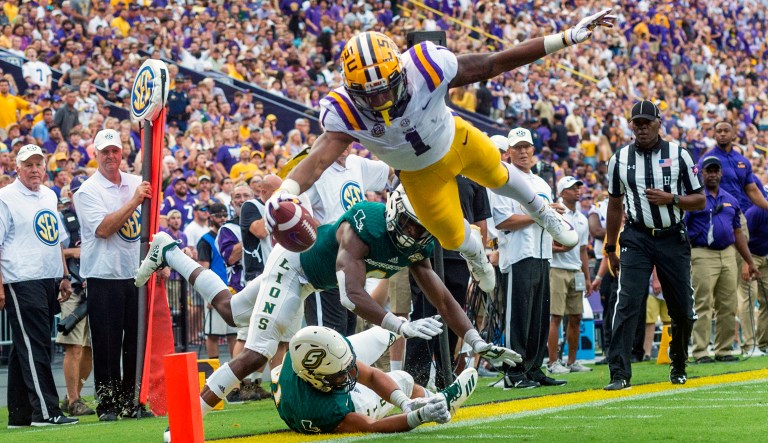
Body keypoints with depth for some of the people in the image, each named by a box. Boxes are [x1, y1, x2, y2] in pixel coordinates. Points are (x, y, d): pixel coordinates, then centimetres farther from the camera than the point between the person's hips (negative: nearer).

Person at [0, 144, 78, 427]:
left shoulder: (49, 196, 17)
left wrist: (65, 276, 20)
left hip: (48, 281, 8)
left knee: (26, 349, 10)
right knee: (33, 347, -9)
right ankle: (45, 411, -11)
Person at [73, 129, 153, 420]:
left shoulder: (135, 184, 11)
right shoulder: (87, 191, -5)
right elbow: (103, 228, -18)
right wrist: (134, 201, -20)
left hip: (136, 275, 5)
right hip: (104, 279, -5)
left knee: (136, 344, 6)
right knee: (106, 345, -4)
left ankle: (133, 403, 14)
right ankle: (107, 405, 3)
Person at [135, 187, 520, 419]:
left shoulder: (417, 246, -13)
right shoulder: (365, 226, -37)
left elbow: (442, 299, -9)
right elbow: (352, 295, -45)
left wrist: (480, 344, -16)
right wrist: (401, 327, -53)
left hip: (313, 277, 8)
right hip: (293, 264, -8)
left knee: (231, 310, 24)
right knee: (257, 352, -15)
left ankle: (170, 253, 39)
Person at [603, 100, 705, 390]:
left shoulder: (678, 155, 2)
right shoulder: (620, 159, 6)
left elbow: (699, 201, 3)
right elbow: (615, 205, 15)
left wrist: (671, 198, -15)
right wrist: (610, 249, 16)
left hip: (673, 239, 1)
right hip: (637, 240, 0)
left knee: (683, 310, 6)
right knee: (627, 304, -15)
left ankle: (678, 366, 29)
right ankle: (619, 374, -17)